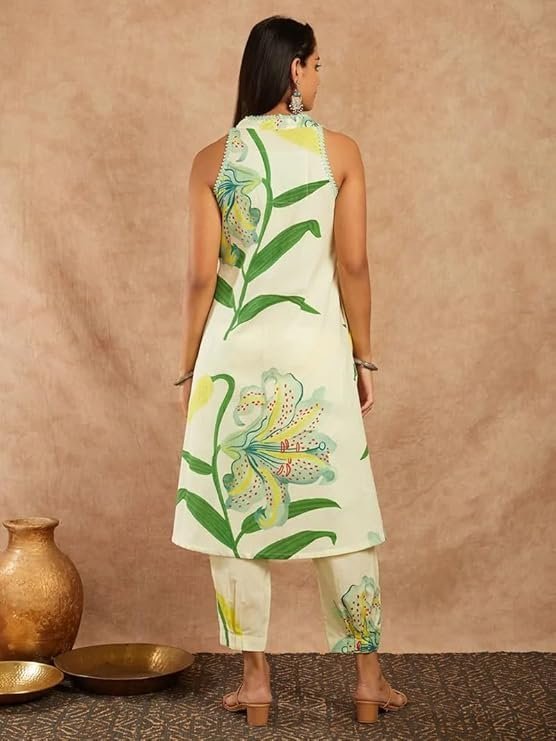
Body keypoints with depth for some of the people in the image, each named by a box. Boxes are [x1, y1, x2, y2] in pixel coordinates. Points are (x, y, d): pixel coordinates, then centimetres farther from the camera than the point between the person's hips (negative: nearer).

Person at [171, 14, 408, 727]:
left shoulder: (213, 160, -2)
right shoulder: (340, 151, -2)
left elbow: (201, 276, -4)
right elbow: (353, 266, -3)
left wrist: (187, 370, 5)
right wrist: (363, 358, 7)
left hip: (234, 351, 0)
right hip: (316, 349, 0)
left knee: (234, 509, 9)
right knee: (340, 509, 10)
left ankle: (255, 681, 16)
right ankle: (369, 679, 18)